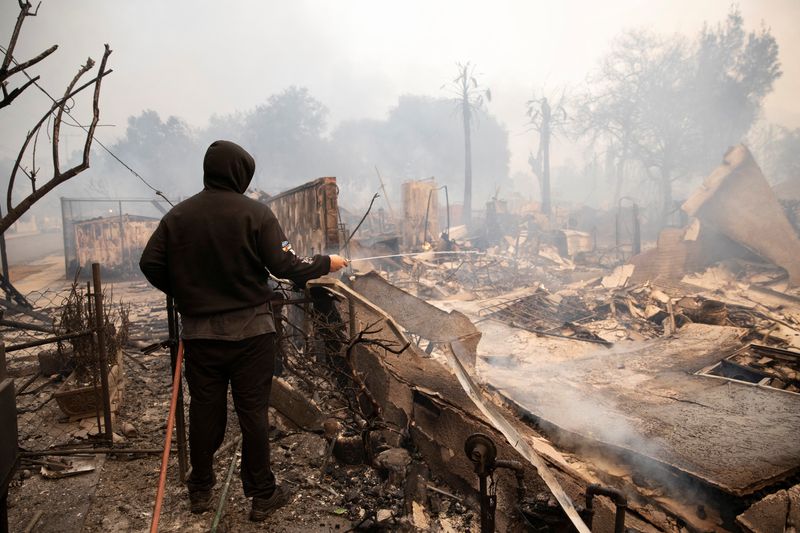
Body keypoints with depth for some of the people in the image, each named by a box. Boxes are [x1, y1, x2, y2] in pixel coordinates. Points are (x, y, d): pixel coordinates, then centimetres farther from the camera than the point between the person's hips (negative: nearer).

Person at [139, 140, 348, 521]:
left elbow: (150, 264, 0)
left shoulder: (177, 215, 1)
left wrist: (182, 293, 16)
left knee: (204, 411, 15)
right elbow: (284, 266, -14)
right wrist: (326, 263, 2)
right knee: (253, 412, 6)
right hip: (250, 332, -3)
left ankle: (200, 490, 32)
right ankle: (262, 496, 19)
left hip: (197, 332, 3)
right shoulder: (256, 213, -10)